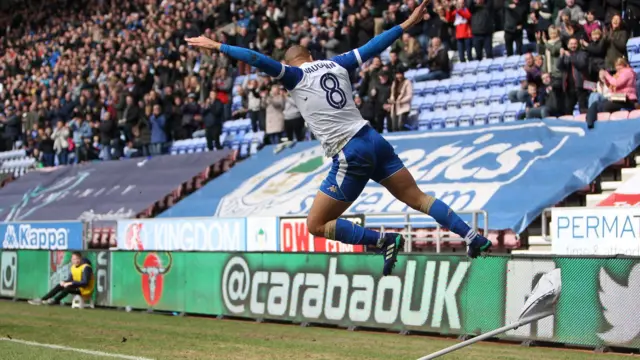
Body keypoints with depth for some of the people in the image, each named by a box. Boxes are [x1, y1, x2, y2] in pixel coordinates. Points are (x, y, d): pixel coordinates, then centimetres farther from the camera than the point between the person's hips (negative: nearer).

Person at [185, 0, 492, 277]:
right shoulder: (336, 64, 16)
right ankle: (473, 237, 4)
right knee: (418, 198, 15)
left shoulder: (294, 75, 2)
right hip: (374, 140, 6)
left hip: (351, 157, -6)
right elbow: (372, 46, 22)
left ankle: (384, 241, -7)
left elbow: (259, 60, -10)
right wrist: (407, 25, 32)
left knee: (316, 225, 5)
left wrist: (218, 47, -8)